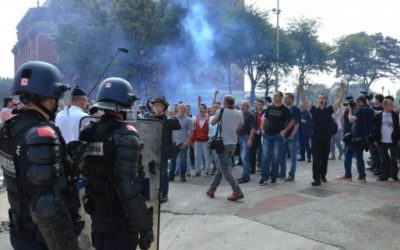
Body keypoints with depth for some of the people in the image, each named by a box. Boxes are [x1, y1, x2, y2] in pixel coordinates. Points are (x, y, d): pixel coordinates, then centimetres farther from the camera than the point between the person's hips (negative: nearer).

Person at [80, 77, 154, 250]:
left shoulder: (87, 133, 1)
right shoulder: (125, 136, -20)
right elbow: (128, 187, -26)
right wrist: (145, 226, -20)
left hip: (97, 213, 7)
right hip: (121, 218, -6)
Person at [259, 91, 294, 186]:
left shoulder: (285, 109, -1)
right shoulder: (269, 108, 10)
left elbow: (292, 121, -1)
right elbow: (264, 118, 18)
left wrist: (285, 130, -10)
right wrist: (263, 129, 6)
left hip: (278, 136, -3)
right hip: (267, 135, 3)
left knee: (276, 157, 4)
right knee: (265, 156, -1)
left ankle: (273, 177, 16)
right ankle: (264, 177, 3)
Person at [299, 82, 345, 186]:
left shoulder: (329, 110, 3)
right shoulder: (313, 109, 2)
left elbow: (340, 100, -5)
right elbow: (304, 101, -5)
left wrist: (342, 89, -16)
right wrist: (301, 90, -18)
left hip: (326, 137, 1)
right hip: (316, 137, -1)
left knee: (324, 158, 13)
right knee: (316, 159, -5)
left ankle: (323, 175, 30)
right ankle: (316, 179, -4)